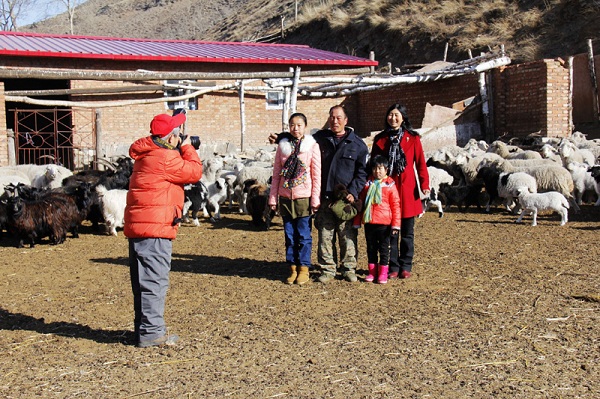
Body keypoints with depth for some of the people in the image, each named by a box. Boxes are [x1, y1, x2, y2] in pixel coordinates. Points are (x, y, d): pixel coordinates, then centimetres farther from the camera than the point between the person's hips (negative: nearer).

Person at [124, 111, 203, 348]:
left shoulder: (147, 155, 16)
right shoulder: (165, 158, -15)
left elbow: (178, 171, 25)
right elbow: (194, 172, -10)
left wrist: (181, 151, 14)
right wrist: (187, 149, 4)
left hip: (137, 226, 10)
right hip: (154, 229, -10)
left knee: (143, 280, 15)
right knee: (155, 281, -6)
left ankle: (144, 329, 23)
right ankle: (151, 332, -3)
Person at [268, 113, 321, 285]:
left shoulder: (312, 146, -2)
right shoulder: (282, 146, 6)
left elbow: (317, 175, -3)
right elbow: (276, 174, 8)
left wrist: (315, 199, -7)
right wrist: (273, 198, 5)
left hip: (304, 198, -3)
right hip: (285, 197, 3)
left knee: (304, 235, 2)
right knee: (289, 235, 8)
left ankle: (304, 269, 13)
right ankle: (293, 268, 18)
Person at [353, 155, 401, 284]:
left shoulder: (390, 185, -1)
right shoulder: (367, 184, 8)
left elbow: (395, 205, -2)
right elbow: (360, 203, 12)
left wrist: (395, 224, -7)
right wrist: (357, 222, 9)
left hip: (384, 223, -3)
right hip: (368, 222, 3)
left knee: (383, 248, 5)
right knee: (371, 247, 11)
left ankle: (383, 273, 12)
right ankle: (372, 272, 20)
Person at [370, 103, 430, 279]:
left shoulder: (413, 138, 4)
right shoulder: (380, 139, 9)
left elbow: (420, 163, 1)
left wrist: (424, 184, -10)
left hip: (407, 189, -1)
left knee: (407, 231, 6)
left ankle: (405, 267, 15)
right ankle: (393, 267, 11)